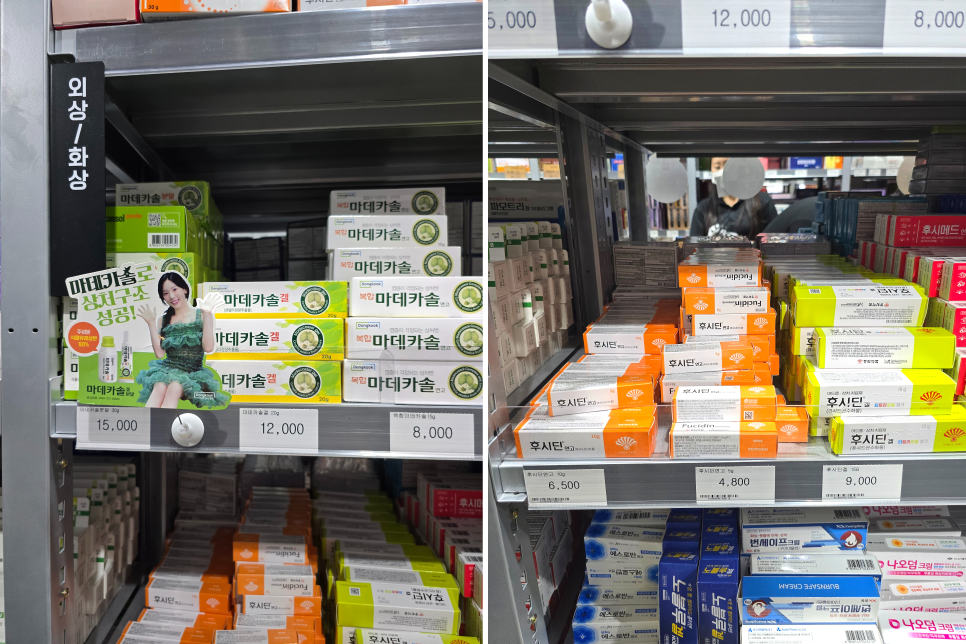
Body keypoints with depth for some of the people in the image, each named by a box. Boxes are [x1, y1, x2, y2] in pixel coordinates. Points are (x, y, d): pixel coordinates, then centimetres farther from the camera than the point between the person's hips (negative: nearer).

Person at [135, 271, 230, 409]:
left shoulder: (200, 315, 7)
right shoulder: (163, 320, 16)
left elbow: (208, 348, -7)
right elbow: (160, 353, 4)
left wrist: (207, 315, -9)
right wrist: (151, 323, 5)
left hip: (193, 373, -2)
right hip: (168, 369, 2)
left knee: (174, 388, -35)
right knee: (159, 387, -32)